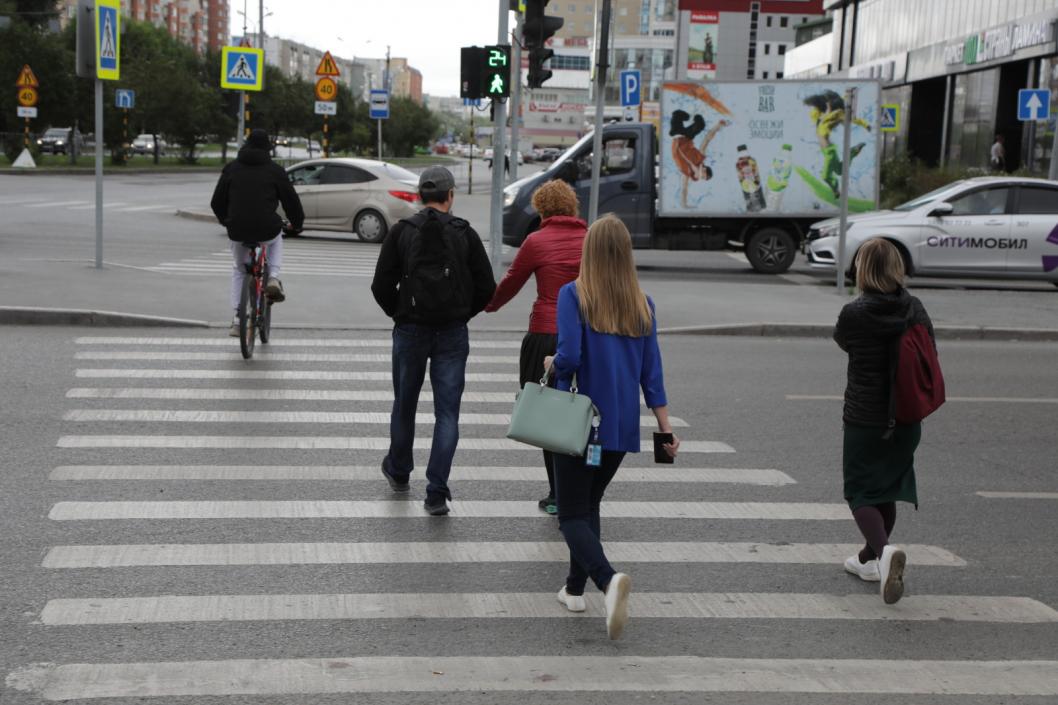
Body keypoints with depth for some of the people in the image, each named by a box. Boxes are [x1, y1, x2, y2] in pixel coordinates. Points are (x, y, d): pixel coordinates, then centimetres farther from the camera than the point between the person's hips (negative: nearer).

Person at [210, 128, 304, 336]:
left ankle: (237, 320, 18)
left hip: (237, 231, 2)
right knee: (276, 239, 36)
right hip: (266, 230, -1)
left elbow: (217, 202, 14)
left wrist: (225, 220, 35)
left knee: (238, 270, 25)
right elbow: (291, 200, 8)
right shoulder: (275, 170, 4)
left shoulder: (231, 169, 10)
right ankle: (273, 278, 12)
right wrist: (297, 223, 26)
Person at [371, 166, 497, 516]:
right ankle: (436, 493, -4)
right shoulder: (466, 234, -2)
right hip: (453, 335, -1)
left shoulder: (401, 232, -3)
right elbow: (487, 288, -3)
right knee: (447, 414, 2)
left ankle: (398, 472, 39)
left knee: (404, 405, 19)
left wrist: (399, 314, 12)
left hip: (410, 331, 1)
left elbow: (381, 286, -5)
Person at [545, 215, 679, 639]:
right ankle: (575, 588, 26)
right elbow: (651, 372, 3)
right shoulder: (642, 305, 3)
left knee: (572, 514, -1)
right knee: (589, 504, 22)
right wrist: (665, 429, 7)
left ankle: (608, 579, -26)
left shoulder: (573, 295, -10)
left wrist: (552, 364, 3)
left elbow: (569, 356, -19)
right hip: (623, 426, 5)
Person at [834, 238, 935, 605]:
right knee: (887, 490, 19)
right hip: (905, 419, 5)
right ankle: (870, 560, 30)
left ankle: (884, 550, -23)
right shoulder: (915, 310, -3)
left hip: (864, 418, -5)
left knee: (861, 492, 3)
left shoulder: (854, 314, -15)